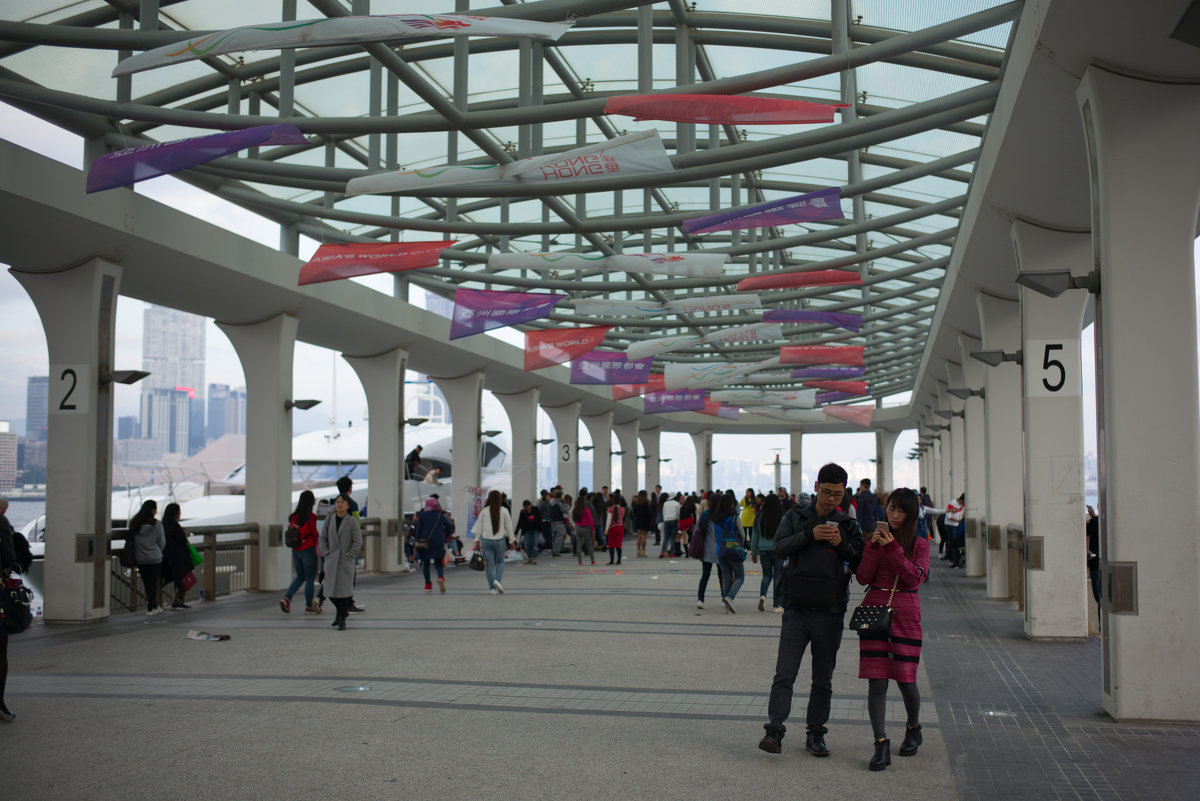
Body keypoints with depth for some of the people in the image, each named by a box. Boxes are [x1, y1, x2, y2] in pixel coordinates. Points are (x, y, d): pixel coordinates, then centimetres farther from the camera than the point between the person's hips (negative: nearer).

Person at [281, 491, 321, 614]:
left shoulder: (294, 516, 3)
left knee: (300, 577, 18)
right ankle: (309, 606, 10)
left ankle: (286, 598, 1)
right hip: (308, 550, -6)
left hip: (295, 550, 6)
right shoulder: (311, 517, -15)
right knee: (310, 579, 5)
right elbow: (315, 534, -11)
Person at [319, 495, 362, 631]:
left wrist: (349, 555, -11)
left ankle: (342, 619, 5)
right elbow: (323, 537, 10)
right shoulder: (329, 519, 3)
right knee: (330, 590, 3)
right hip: (331, 560, 3)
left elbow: (358, 542, -5)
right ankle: (341, 611, 29)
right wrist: (326, 553, 0)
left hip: (346, 560, -3)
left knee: (344, 588, -5)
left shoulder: (352, 521, -6)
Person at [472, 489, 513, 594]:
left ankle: (493, 587, 3)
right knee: (500, 562, 15)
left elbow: (479, 526, 3)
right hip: (499, 539, -1)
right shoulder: (503, 511, -4)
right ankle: (497, 580, -10)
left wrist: (477, 540, 11)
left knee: (490, 564, 6)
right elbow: (508, 526, 1)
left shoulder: (484, 511, -2)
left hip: (486, 539, 1)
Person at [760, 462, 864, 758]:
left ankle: (816, 734, 17)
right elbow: (780, 549, -8)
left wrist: (842, 544, -14)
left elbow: (860, 565, 2)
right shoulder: (795, 517, 6)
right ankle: (774, 730, -6)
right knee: (784, 674, -7)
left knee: (823, 680, 8)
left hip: (830, 614, 1)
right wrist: (810, 535, -19)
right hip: (797, 610, -1)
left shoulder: (848, 525, 7)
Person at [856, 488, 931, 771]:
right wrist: (873, 546, -12)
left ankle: (913, 729, 31)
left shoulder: (919, 545, 6)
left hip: (905, 614, -1)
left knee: (905, 679, 2)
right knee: (876, 680, -5)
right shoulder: (875, 539, 8)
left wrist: (892, 548, -17)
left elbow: (915, 578, -11)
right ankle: (881, 745, -2)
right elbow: (863, 578, -1)